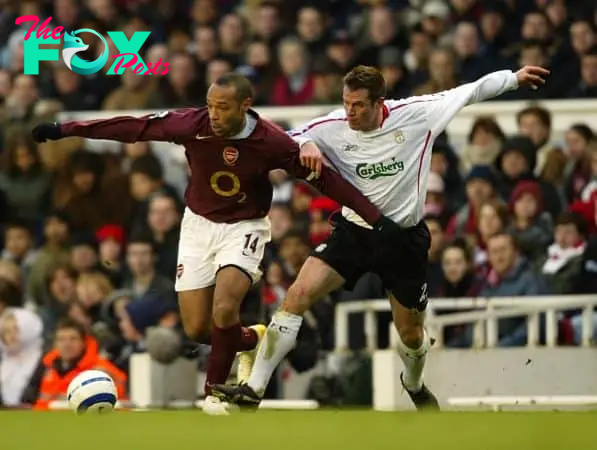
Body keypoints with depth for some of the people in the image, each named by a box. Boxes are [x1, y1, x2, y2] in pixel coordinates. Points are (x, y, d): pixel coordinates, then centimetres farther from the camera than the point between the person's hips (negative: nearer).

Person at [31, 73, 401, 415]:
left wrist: (376, 218, -17)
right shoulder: (193, 124, -20)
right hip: (199, 224, 3)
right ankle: (252, 340, 34)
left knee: (224, 310, -25)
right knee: (197, 329, 2)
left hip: (244, 228, -3)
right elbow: (133, 128, -13)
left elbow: (323, 177, -16)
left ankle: (215, 392, -2)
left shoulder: (270, 142, -23)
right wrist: (65, 130, -13)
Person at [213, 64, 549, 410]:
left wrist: (514, 78, 0)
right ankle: (254, 389, -17)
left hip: (405, 239, 0)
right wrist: (305, 146, -26)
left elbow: (470, 92, -3)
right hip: (354, 234, 0)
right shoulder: (333, 128, -12)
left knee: (411, 334, 12)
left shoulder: (415, 114, -14)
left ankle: (415, 384, 50)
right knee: (300, 293, -20)